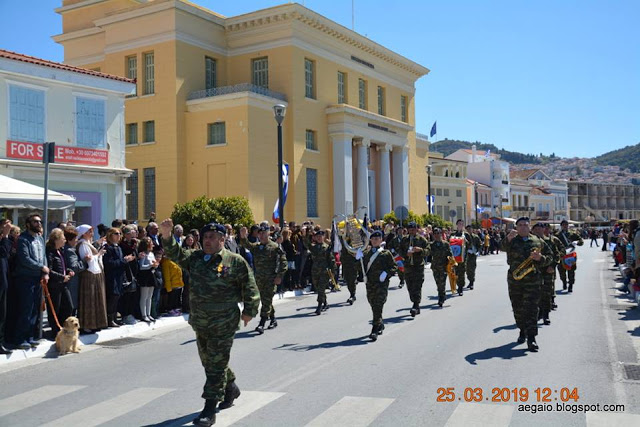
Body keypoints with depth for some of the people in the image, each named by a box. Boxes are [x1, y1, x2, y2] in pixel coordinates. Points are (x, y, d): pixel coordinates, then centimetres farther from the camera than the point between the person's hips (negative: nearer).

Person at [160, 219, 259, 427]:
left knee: (216, 364, -4)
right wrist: (167, 236, -23)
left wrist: (249, 310, -4)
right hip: (200, 322, 6)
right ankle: (231, 388, 42)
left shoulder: (235, 261, -7)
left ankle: (209, 410, 1)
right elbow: (176, 254, -7)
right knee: (208, 361, 19)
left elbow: (249, 287, -3)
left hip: (223, 323, -6)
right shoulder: (195, 258, 7)